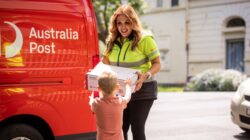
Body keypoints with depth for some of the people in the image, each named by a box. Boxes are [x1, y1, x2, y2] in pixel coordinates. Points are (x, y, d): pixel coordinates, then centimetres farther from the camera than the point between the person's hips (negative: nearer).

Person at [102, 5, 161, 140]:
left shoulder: (144, 40, -14)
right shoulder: (113, 42, 4)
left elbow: (157, 64, -12)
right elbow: (106, 63, 15)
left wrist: (146, 75, -30)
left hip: (142, 90, -6)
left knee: (137, 128, -5)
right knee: (120, 128, 12)